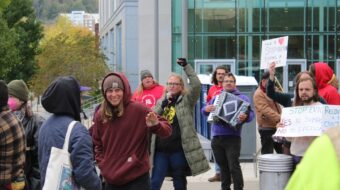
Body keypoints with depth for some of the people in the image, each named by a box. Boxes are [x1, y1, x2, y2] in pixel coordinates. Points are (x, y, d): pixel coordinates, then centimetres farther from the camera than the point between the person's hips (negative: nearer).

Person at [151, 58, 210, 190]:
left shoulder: (187, 100, 2)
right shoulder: (161, 101, 15)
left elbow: (196, 85, -14)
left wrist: (186, 66, -18)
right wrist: (163, 104, -10)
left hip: (179, 150, -3)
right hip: (161, 150, 3)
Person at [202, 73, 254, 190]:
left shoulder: (242, 98, 4)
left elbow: (251, 113, -8)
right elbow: (204, 110, 21)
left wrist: (245, 117, -31)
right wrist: (206, 109, -3)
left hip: (232, 137, -5)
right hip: (216, 137, 5)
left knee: (234, 166, -11)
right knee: (223, 167, 13)